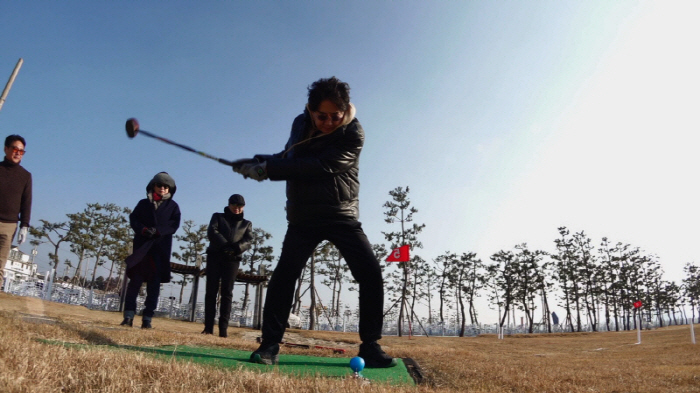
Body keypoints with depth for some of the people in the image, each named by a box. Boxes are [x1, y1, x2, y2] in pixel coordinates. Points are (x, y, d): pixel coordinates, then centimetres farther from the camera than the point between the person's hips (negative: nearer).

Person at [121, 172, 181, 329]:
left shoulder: (173, 206, 10)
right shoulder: (143, 203, 14)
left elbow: (174, 225, -2)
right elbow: (133, 219, 4)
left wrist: (158, 231, -18)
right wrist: (143, 229, -16)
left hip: (161, 247, -1)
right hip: (141, 245, 1)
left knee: (154, 283, -1)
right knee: (135, 280, -4)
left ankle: (147, 319, 1)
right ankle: (128, 316, -3)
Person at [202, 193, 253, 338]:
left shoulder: (246, 224, 18)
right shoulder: (218, 217, 16)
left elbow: (248, 241, 2)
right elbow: (212, 232, -2)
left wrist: (235, 248, -19)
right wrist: (225, 245, -18)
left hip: (232, 259, 0)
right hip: (215, 256, 0)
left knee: (227, 293, -6)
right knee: (211, 291, -4)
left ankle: (223, 328, -10)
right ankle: (208, 326, -2)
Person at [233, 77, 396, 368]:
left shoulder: (353, 135, -16)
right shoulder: (300, 125, 2)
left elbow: (318, 166, -27)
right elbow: (289, 157, 17)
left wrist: (267, 168, -26)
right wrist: (257, 162, -2)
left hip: (343, 216, -2)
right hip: (304, 217, 3)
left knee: (371, 274, -11)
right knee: (285, 273, -15)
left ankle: (370, 347, 2)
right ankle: (270, 345, -5)